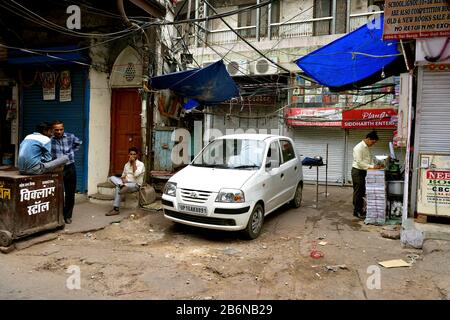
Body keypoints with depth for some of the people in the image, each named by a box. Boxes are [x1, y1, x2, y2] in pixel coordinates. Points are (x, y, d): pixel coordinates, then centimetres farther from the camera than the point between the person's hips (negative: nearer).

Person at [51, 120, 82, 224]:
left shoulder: (70, 137, -1)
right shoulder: (49, 140, -9)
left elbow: (79, 143, 20)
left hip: (70, 168, 2)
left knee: (70, 193, 9)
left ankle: (68, 216, 23)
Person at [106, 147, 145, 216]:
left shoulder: (140, 164, -7)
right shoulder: (126, 164, 15)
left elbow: (136, 174, -24)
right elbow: (123, 175, 19)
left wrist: (134, 162, -17)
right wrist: (123, 179, -9)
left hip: (135, 185, -7)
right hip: (126, 183, 7)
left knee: (118, 188, -36)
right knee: (112, 178, -21)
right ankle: (122, 186, -43)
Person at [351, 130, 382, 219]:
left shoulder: (367, 148, 10)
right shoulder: (359, 147, -19)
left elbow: (370, 158, 12)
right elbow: (359, 162, -24)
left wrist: (374, 166, -6)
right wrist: (372, 166, -26)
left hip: (363, 171, 9)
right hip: (357, 171, -9)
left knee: (362, 191, 14)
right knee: (357, 192, -2)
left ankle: (360, 209, 25)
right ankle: (356, 211, 7)